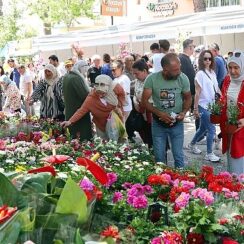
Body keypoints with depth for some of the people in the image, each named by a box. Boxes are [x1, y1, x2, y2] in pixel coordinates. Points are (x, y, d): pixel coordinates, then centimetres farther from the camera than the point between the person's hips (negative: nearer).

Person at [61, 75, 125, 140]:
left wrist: (119, 106, -10)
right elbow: (81, 111, -30)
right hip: (102, 127, -1)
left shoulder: (115, 88, -22)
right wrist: (70, 121, -41)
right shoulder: (91, 99, -26)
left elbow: (121, 94, -1)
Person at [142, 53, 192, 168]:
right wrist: (159, 113, -25)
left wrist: (183, 112, -17)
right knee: (159, 157, 13)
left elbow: (188, 98, 2)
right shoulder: (152, 79, -18)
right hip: (158, 123, 0)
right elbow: (144, 101, -12)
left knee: (178, 156, 8)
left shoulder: (183, 78, -13)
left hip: (177, 123, 0)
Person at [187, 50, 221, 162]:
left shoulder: (212, 73, 7)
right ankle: (209, 154, 8)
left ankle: (192, 144, 39)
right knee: (211, 129, -4)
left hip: (211, 105, 7)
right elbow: (197, 93, -14)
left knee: (203, 128, 19)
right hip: (203, 106, -7)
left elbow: (216, 89, 12)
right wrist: (195, 108, -14)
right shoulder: (200, 74, -13)